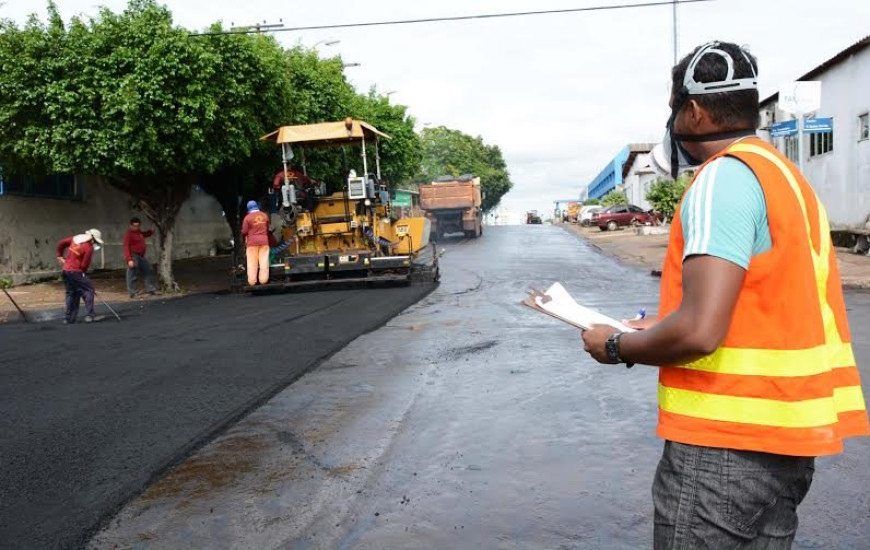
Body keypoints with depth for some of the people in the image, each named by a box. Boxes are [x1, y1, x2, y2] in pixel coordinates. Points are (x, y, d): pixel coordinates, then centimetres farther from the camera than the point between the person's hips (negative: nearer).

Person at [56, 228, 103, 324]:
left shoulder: (75, 239, 7)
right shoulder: (89, 247, -15)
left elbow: (61, 243, 18)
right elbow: (85, 265, -13)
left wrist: (60, 256, 27)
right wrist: (83, 272, 7)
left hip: (66, 271, 8)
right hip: (76, 272, -8)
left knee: (71, 293, 17)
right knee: (88, 290, -1)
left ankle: (68, 318, 19)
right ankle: (90, 315, -7)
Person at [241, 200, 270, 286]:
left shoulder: (247, 217, -7)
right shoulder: (265, 215, 4)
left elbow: (244, 232, -6)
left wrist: (245, 237, 16)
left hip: (252, 242, -2)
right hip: (264, 240, 3)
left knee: (252, 263, 2)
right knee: (264, 261, 3)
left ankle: (252, 281, 3)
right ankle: (263, 280, 3)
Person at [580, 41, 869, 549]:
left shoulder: (724, 177, -16)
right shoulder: (787, 177, 15)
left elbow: (699, 331, -26)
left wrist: (617, 346, -8)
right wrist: (659, 331, 18)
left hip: (725, 444, -9)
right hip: (784, 438, 9)